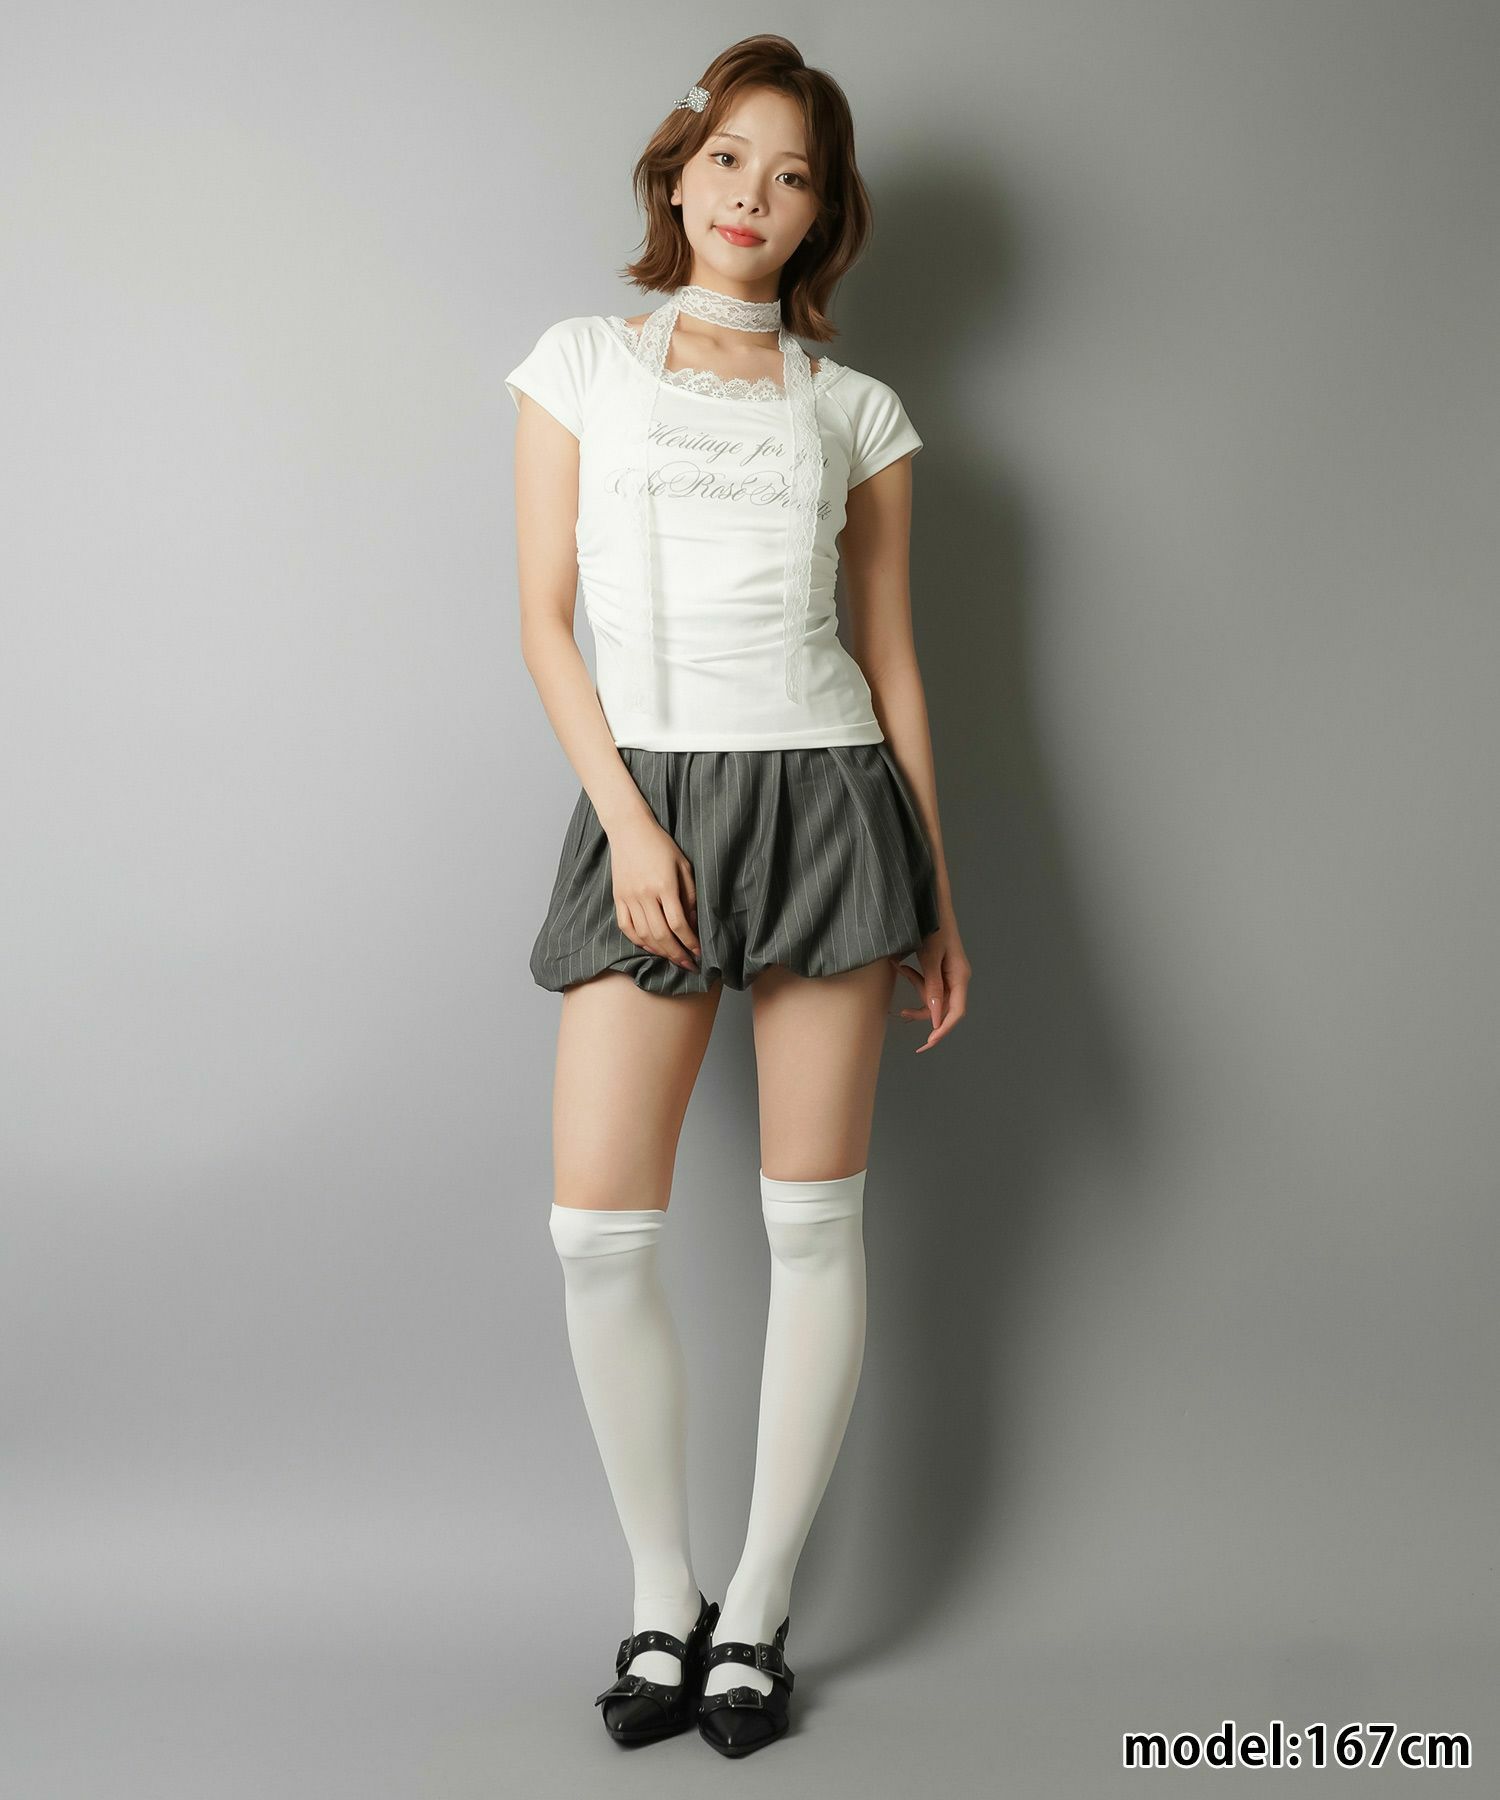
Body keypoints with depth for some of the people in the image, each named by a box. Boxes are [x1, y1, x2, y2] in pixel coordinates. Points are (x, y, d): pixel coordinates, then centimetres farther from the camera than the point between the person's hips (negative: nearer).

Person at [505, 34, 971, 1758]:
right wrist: (629, 824, -9)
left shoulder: (855, 412, 11)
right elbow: (547, 620, 4)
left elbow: (893, 660, 12)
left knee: (813, 1221, 2)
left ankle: (757, 1607, 17)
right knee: (598, 1227, -6)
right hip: (646, 796, 0)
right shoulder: (584, 363, 10)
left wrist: (939, 898, 9)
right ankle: (661, 1593, 15)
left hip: (826, 794, 1)